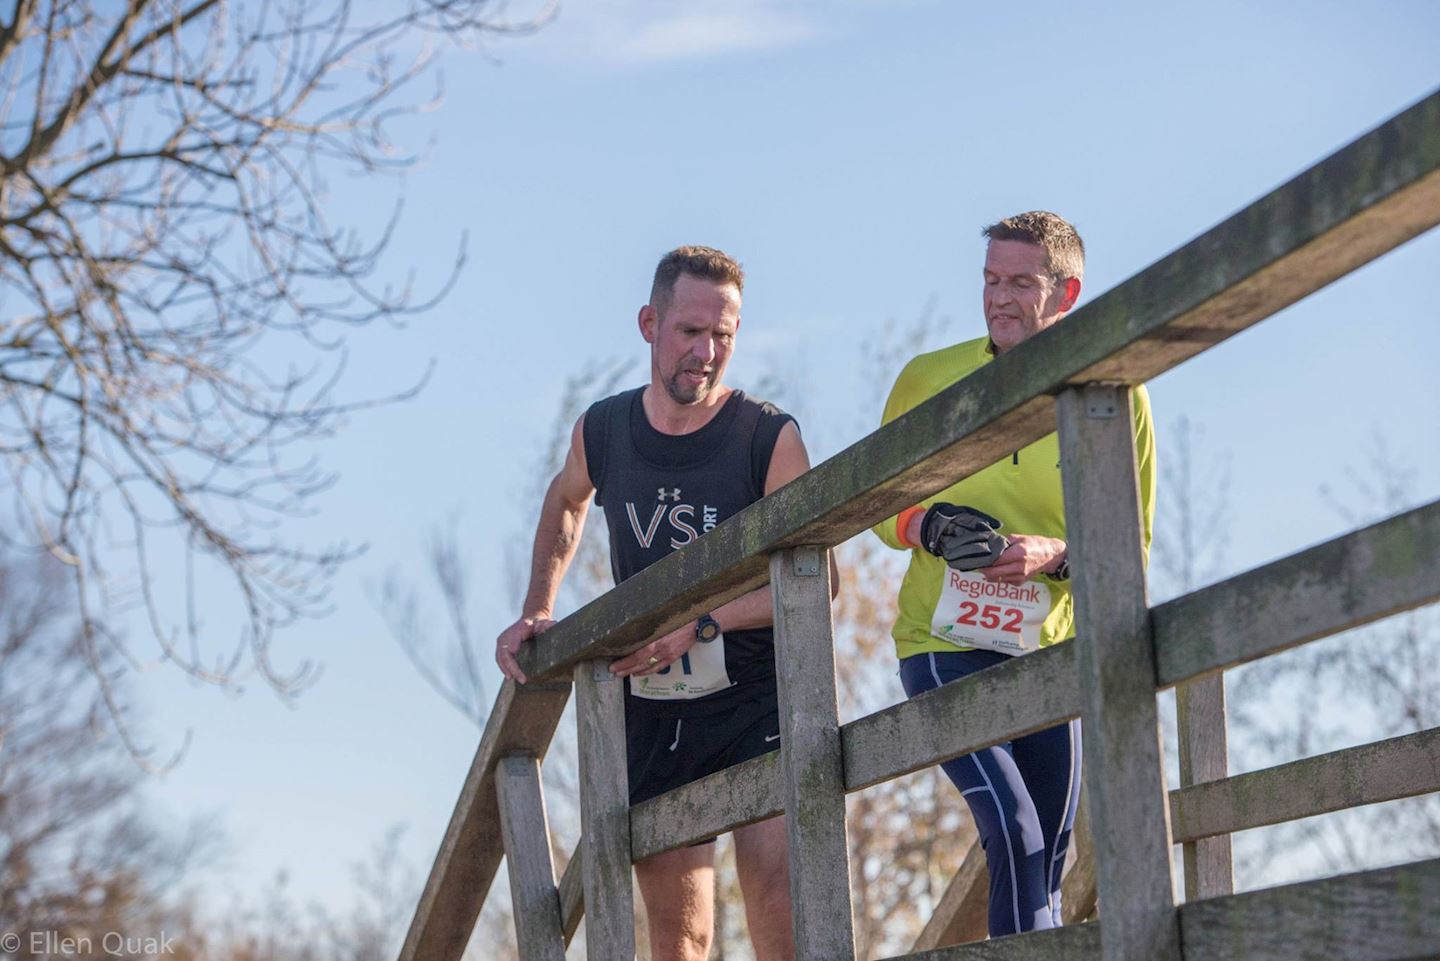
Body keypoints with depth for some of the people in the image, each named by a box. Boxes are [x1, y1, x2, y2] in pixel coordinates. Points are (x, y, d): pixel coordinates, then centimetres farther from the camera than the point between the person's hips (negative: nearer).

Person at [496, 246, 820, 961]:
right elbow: (565, 503, 27)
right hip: (650, 711, 4)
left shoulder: (769, 438, -10)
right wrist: (537, 610, 16)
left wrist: (699, 623, -22)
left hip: (756, 703, -4)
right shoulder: (601, 431, 3)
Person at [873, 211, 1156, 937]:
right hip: (942, 644, -2)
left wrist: (1056, 555, -16)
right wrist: (926, 528, -11)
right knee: (1013, 834, -20)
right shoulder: (926, 379, 1)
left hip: (1050, 652, 2)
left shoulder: (1114, 396, 0)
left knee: (1044, 866, 8)